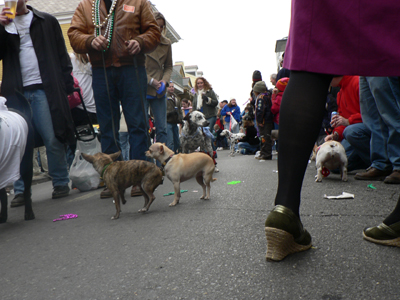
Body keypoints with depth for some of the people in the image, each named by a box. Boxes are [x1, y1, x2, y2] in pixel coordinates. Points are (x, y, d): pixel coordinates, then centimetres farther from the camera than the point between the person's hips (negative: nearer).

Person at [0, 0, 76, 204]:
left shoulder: (46, 21, 13)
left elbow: (61, 54, 8)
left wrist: (67, 82, -2)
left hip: (44, 89, -2)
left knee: (53, 139, -4)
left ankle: (61, 183, 9)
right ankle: (21, 190, 9)